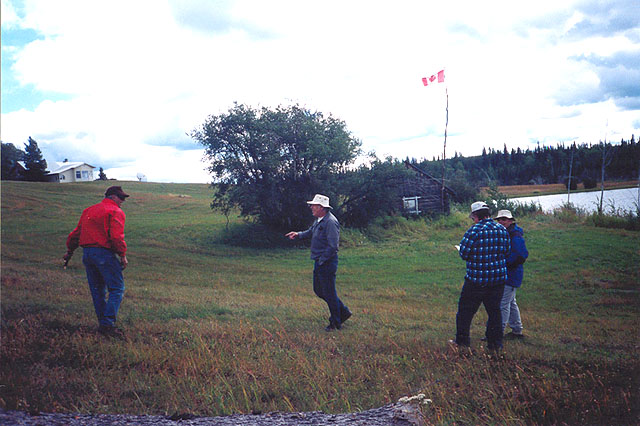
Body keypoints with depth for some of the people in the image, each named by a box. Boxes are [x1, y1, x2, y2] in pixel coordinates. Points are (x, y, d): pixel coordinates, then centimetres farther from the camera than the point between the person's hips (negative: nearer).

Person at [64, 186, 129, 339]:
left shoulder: (89, 210, 20)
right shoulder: (116, 212, -5)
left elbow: (76, 233, 24)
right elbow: (116, 236, -17)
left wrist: (70, 251, 34)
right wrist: (123, 255, -11)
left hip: (87, 254, 8)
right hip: (104, 253, -8)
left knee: (97, 290, 14)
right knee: (117, 289, -4)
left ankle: (102, 324, 17)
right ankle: (108, 324, -11)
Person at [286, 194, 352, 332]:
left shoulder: (331, 222, -20)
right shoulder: (319, 220, 11)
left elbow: (333, 246, -23)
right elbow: (311, 232, 26)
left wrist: (322, 261, -18)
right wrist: (298, 234, 8)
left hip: (327, 263, -10)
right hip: (319, 263, 10)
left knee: (329, 293, 0)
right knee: (318, 290, 17)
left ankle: (336, 323, 15)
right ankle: (343, 312, 29)